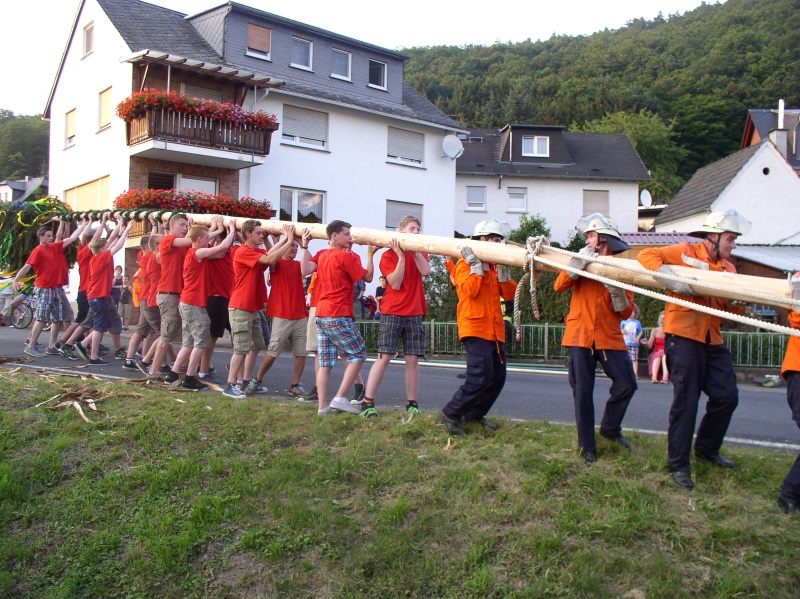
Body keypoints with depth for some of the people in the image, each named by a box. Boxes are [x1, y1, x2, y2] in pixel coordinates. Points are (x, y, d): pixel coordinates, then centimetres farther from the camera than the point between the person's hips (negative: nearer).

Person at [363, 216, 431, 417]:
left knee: (413, 359, 1)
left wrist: (415, 250, -13)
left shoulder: (420, 254, 14)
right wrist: (401, 256, -13)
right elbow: (396, 284, -11)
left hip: (415, 312, 4)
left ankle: (411, 404, 9)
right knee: (384, 356, -10)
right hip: (393, 312, -4)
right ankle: (367, 402, -6)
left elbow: (426, 271, -8)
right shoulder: (389, 255, 1)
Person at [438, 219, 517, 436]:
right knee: (481, 377, -17)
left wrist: (503, 270, -2)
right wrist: (476, 265, -14)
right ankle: (450, 414, -5)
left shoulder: (495, 267, 20)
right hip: (475, 328, -8)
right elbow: (470, 290, -17)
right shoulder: (465, 264, 0)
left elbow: (508, 294, 9)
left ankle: (474, 414, 22)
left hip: (495, 331, 8)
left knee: (498, 377, 8)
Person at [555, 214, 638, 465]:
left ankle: (610, 428, 22)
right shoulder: (583, 263, 9)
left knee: (626, 384, -4)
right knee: (583, 393, 0)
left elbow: (626, 313, 2)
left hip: (609, 337, 1)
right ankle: (587, 446, 11)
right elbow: (559, 286, -8)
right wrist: (577, 263, -18)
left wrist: (617, 293, -14)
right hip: (580, 336, -1)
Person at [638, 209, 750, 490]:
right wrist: (674, 281, -25)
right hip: (684, 335, -7)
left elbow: (732, 308, 11)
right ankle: (678, 464, 6)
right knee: (685, 401, -5)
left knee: (727, 396, 9)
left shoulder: (728, 268, 17)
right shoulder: (685, 252, -1)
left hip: (713, 340, 7)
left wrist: (737, 301, -14)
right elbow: (648, 255, -12)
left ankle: (706, 448, 31)